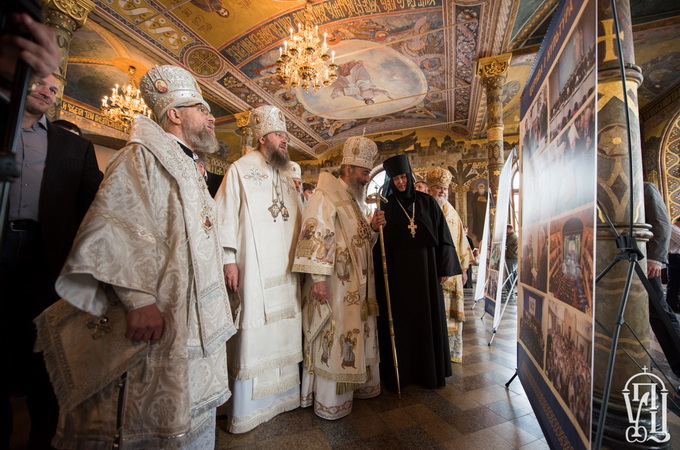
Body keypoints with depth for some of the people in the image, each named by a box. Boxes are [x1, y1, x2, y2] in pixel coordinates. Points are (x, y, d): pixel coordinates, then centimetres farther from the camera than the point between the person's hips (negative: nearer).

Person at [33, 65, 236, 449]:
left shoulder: (189, 168, 20)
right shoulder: (143, 156, -8)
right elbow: (115, 228, -21)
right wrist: (138, 299, -27)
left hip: (197, 321, 9)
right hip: (158, 320, -9)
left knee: (195, 417, 19)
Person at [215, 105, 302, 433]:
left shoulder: (286, 174, 16)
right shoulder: (241, 169, -1)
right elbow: (225, 216, -6)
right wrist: (229, 259, -12)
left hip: (287, 270, 6)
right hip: (255, 270, -5)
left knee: (283, 333, 12)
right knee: (252, 335, 2)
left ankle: (282, 395, 29)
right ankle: (246, 408, 20)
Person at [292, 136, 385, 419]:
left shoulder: (358, 201, 17)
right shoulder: (325, 197, -11)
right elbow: (315, 238, -20)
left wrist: (373, 228, 1)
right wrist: (318, 278, -25)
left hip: (359, 284, 9)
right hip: (334, 284, -9)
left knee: (358, 335, 19)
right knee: (333, 339, 2)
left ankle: (360, 385, 38)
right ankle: (329, 402, 20)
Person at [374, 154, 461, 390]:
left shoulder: (427, 202, 5)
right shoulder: (385, 206, 2)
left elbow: (442, 235, 5)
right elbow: (378, 243, -2)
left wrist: (445, 268, 2)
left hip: (425, 270, 2)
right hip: (397, 272, -1)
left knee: (427, 318, 9)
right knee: (399, 321, 6)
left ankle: (429, 371, 26)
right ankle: (399, 372, 21)